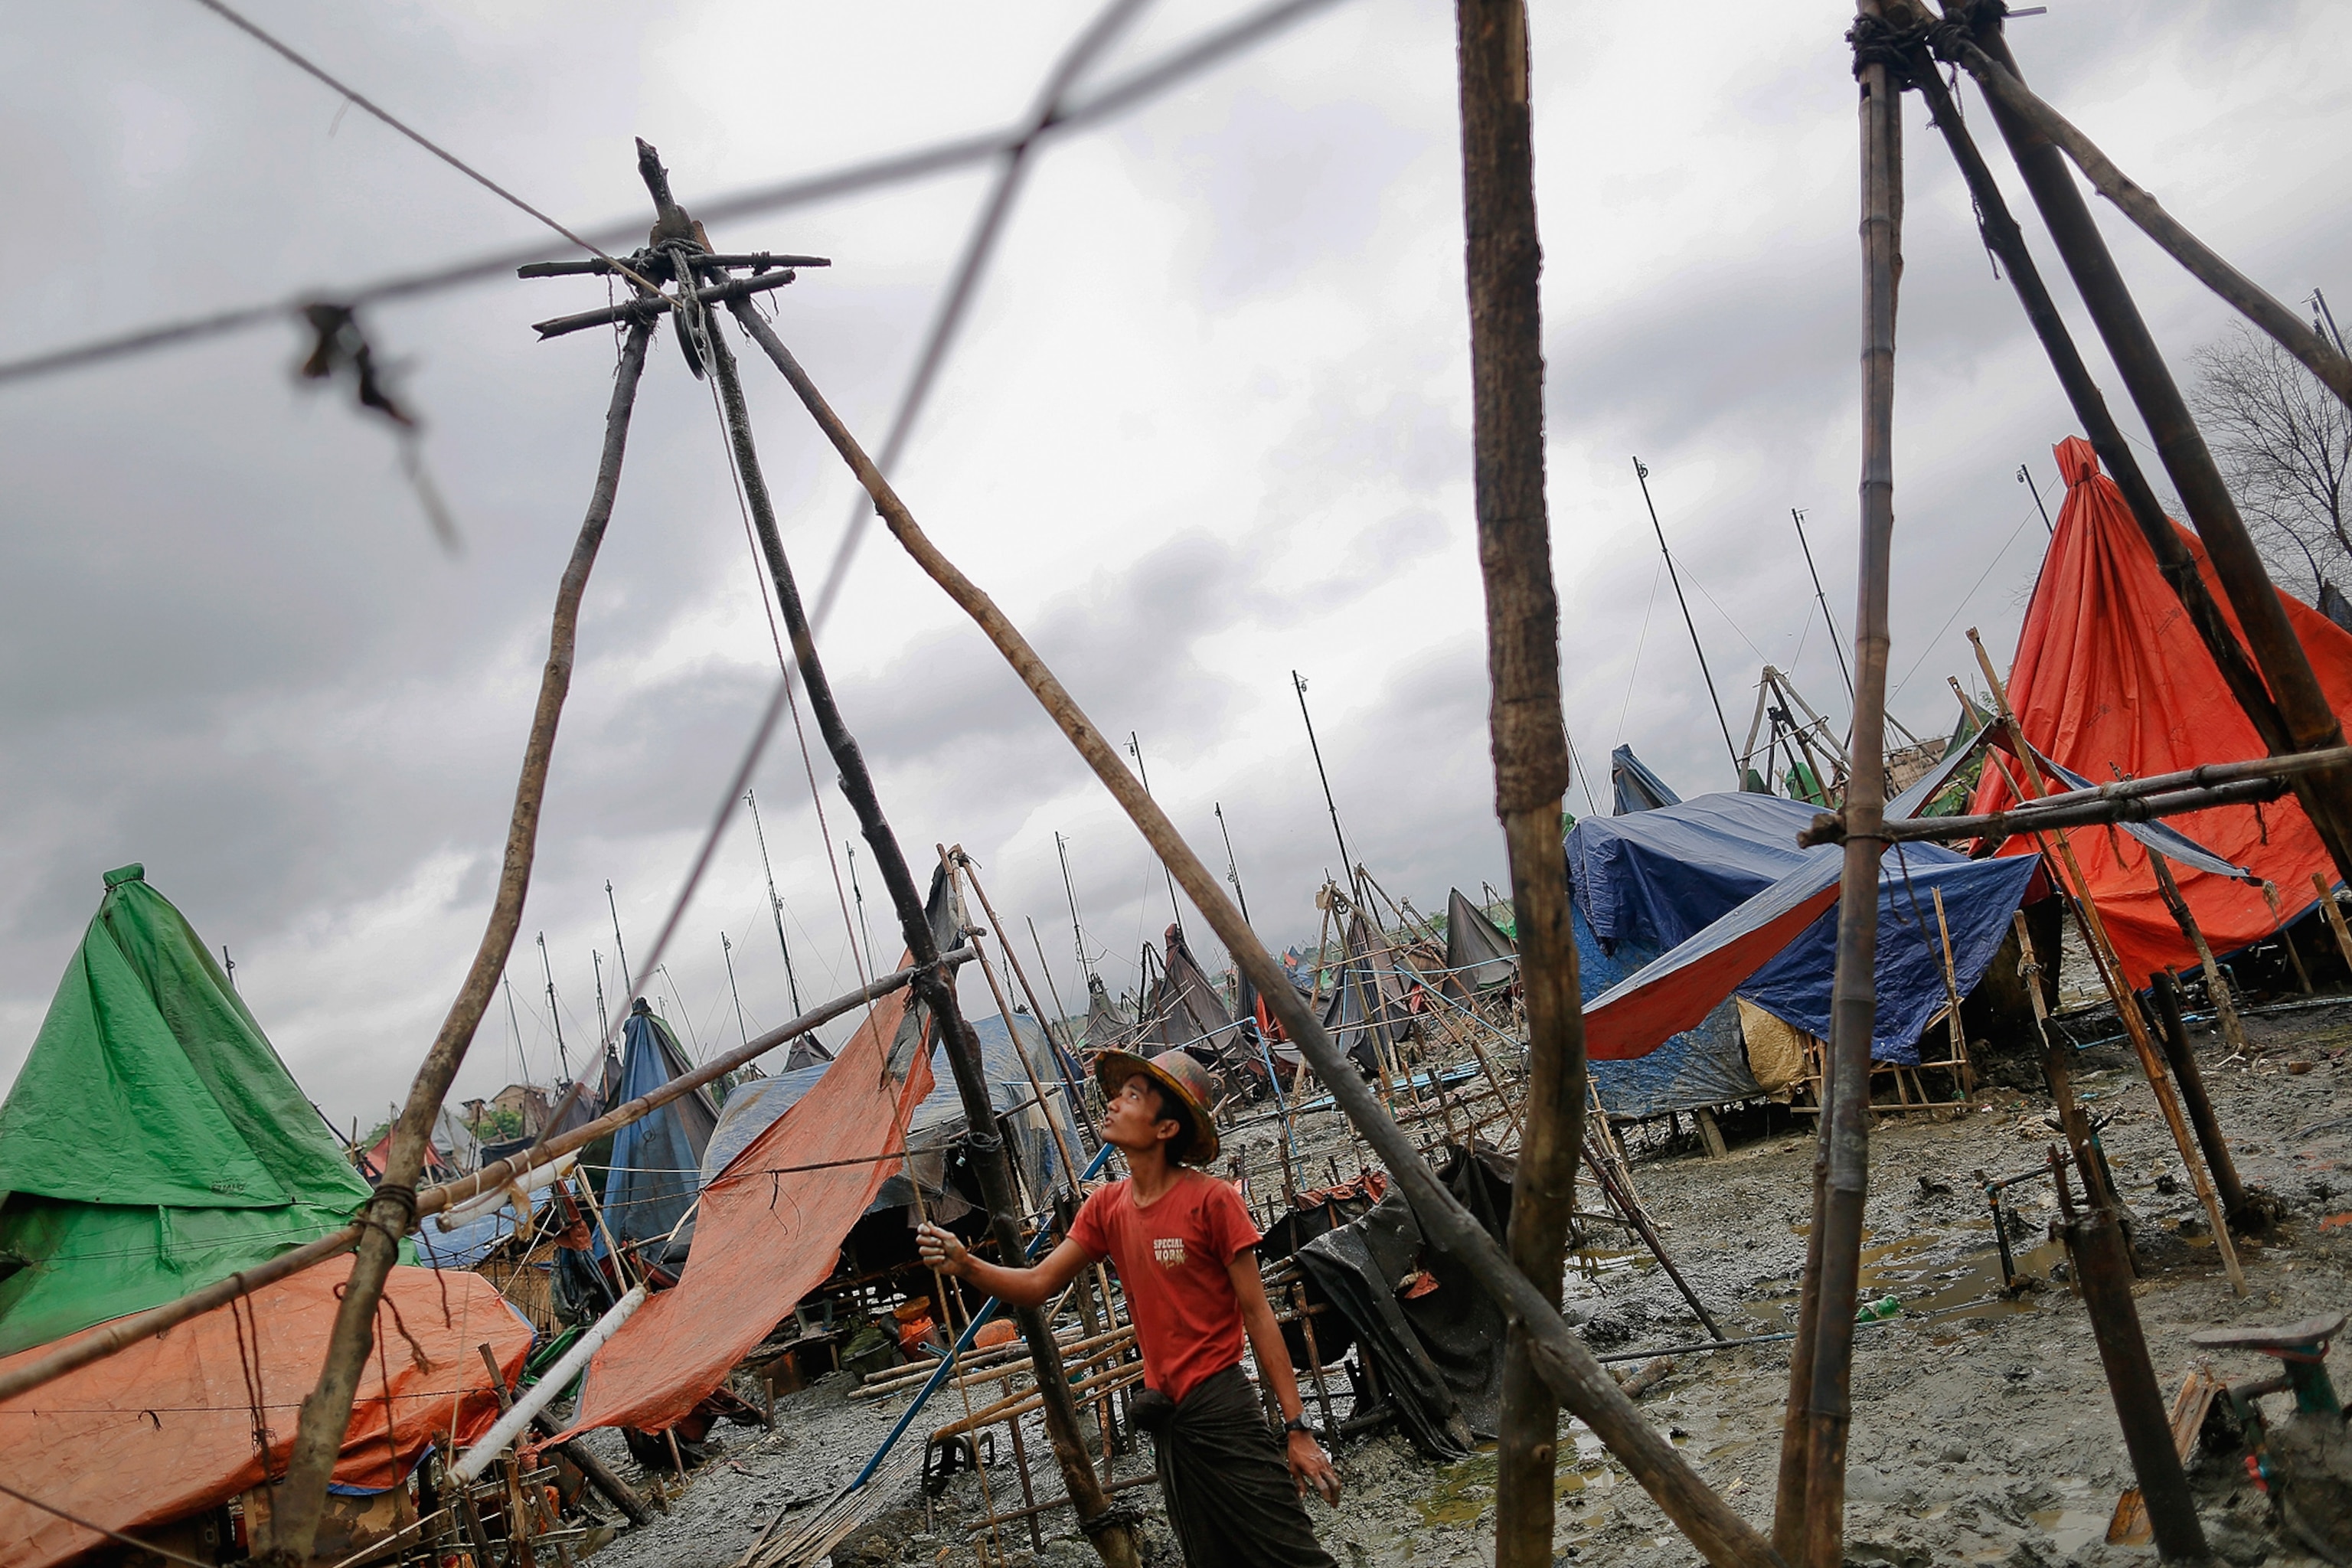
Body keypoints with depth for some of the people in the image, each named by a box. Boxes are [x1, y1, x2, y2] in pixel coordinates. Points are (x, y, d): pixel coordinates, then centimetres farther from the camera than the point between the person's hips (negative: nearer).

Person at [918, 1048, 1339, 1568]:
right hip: (1166, 1418, 6)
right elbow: (1038, 1285, 3)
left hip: (1222, 1410, -6)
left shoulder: (1211, 1200, -14)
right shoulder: (1107, 1207, 4)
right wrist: (967, 1266, -17)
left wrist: (1297, 1427, -11)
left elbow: (1257, 1315, -11)